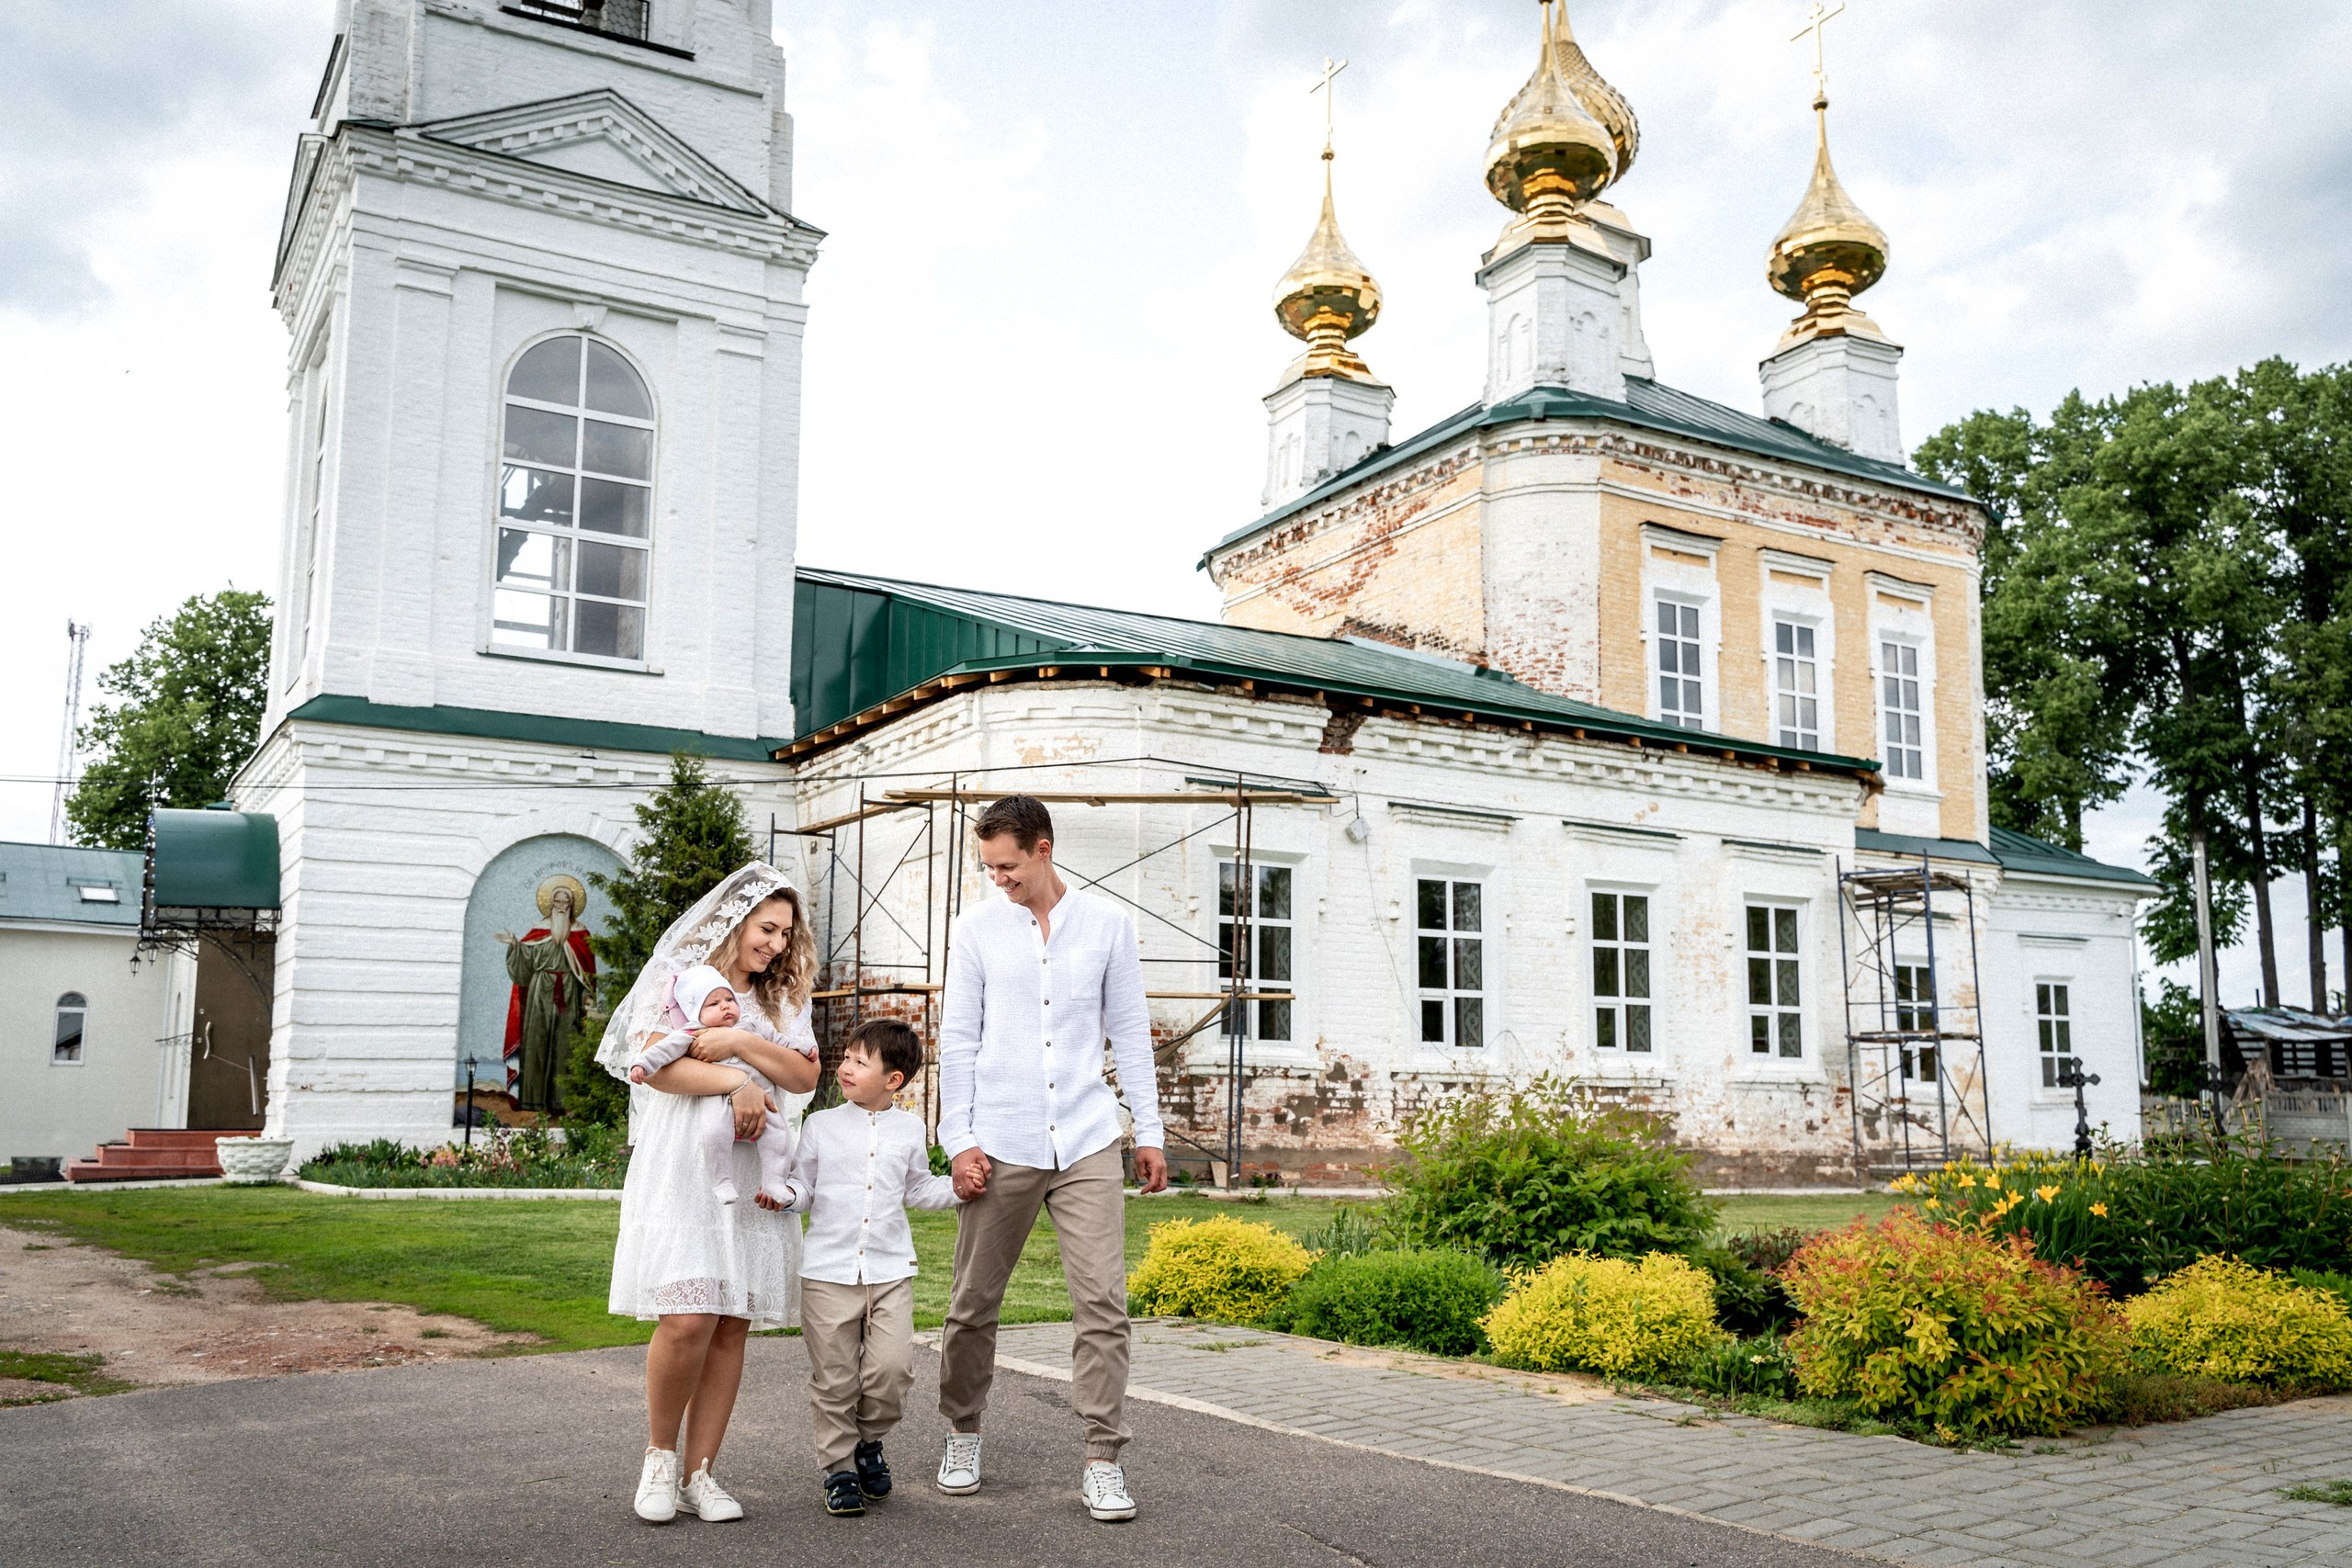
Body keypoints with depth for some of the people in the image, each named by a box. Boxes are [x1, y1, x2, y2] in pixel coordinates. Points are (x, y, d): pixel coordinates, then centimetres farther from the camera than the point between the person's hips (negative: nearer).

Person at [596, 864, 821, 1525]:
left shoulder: (781, 999, 19)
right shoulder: (677, 978, 5)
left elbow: (806, 1075, 6)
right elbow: (655, 1064, -9)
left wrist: (743, 1044, -8)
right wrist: (736, 1082, -18)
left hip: (755, 1176, 5)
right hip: (682, 1168, -4)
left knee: (732, 1325, 1)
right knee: (687, 1317, -15)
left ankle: (699, 1473, 9)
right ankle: (659, 1457, 7)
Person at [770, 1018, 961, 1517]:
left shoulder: (909, 1129, 8)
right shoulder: (821, 1125, 5)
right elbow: (803, 1186, 9)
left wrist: (956, 1187, 4)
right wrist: (785, 1195, -12)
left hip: (890, 1271, 0)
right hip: (828, 1270, 0)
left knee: (891, 1369, -10)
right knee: (834, 1379, 2)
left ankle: (869, 1441, 18)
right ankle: (839, 1466, 18)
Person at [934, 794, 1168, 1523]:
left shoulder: (1107, 924, 5)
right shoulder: (977, 929, 4)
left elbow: (1130, 1031, 9)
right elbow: (957, 1040, 5)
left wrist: (1149, 1130, 7)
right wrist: (958, 1139, -2)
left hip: (1087, 1142, 0)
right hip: (1001, 1145, 0)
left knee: (1103, 1300, -5)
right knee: (973, 1305, 8)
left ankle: (1103, 1461, 4)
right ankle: (962, 1436, 28)